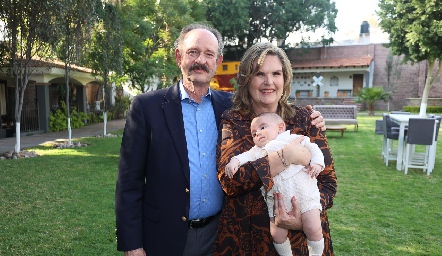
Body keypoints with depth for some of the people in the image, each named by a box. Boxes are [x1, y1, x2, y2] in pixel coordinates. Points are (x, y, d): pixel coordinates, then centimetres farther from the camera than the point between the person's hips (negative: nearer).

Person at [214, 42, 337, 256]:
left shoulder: (304, 119, -3)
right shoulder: (231, 121, -7)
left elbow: (327, 179, -3)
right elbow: (228, 179, -19)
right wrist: (284, 156, -24)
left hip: (302, 237, 1)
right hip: (245, 237, 0)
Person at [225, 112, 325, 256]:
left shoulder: (294, 139, 9)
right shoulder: (258, 151, 16)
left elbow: (313, 148, 10)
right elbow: (246, 156, 2)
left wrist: (317, 163, -6)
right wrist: (235, 161, -17)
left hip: (303, 191, -2)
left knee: (313, 229, -5)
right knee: (277, 234, 0)